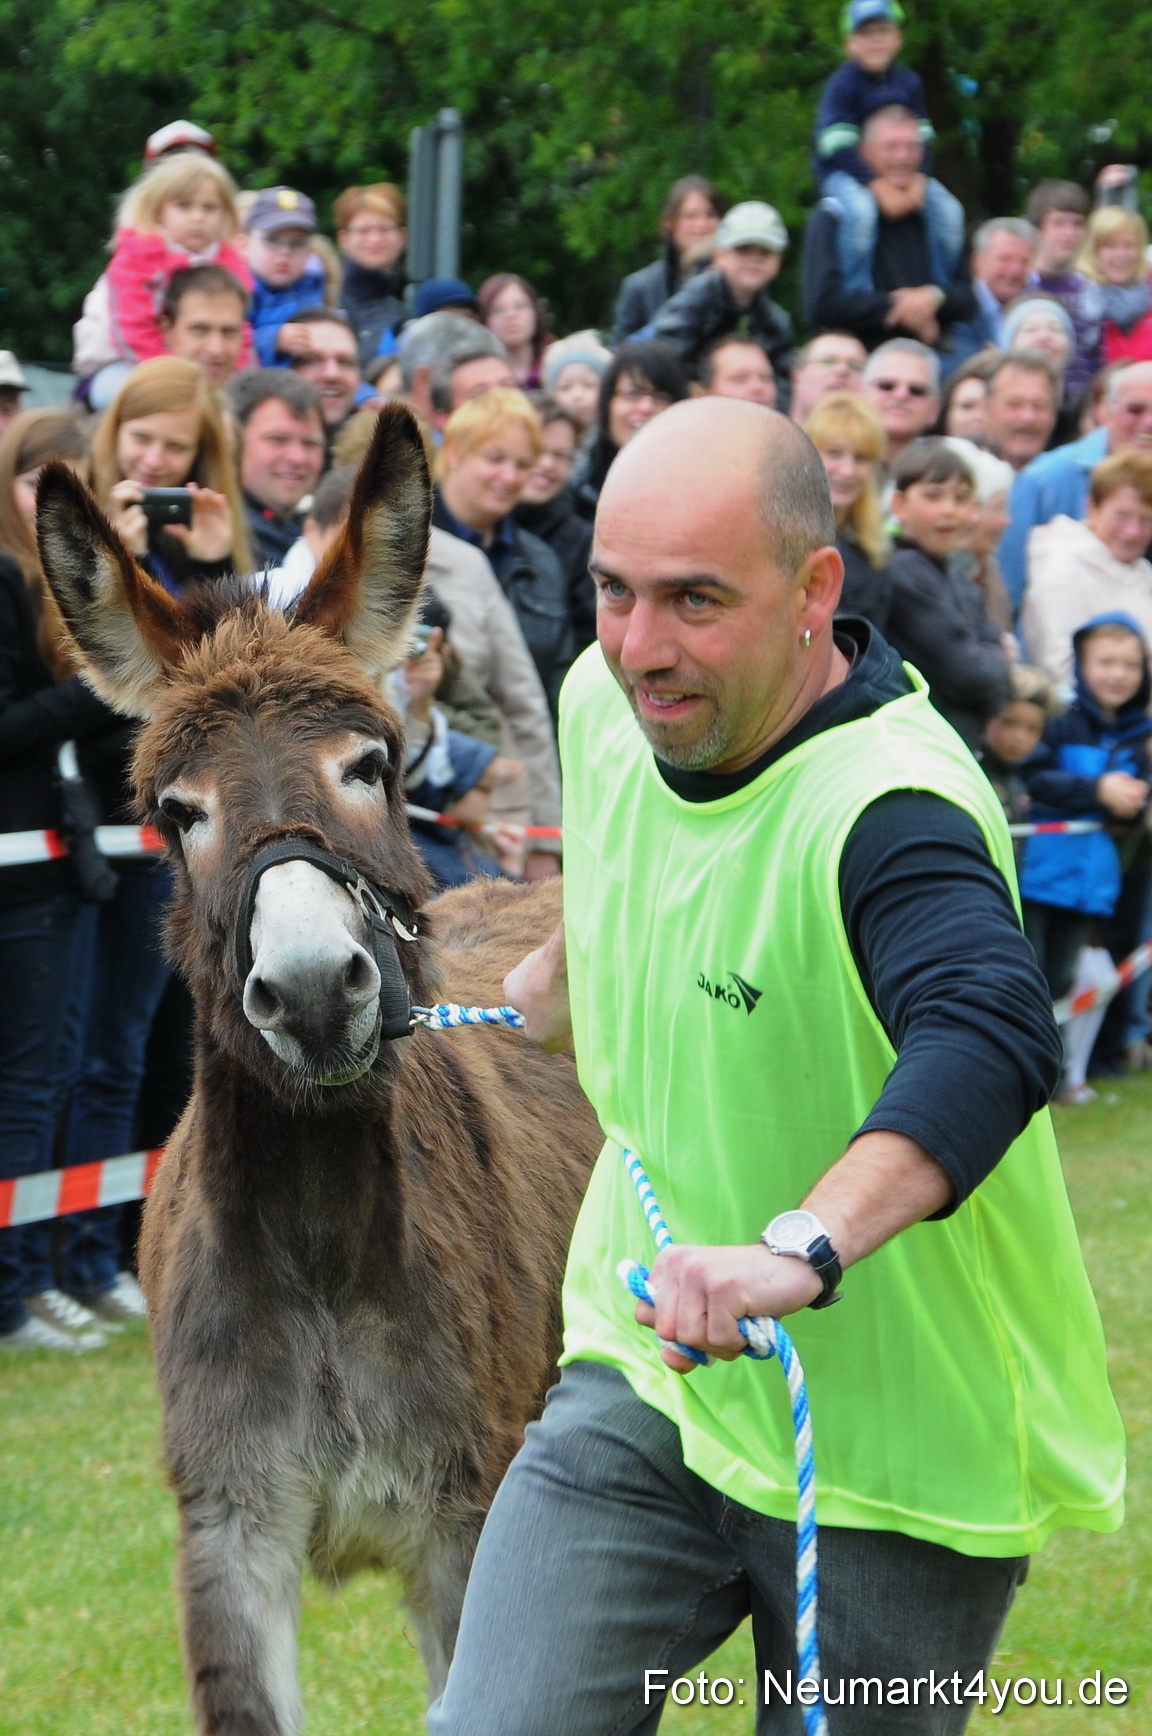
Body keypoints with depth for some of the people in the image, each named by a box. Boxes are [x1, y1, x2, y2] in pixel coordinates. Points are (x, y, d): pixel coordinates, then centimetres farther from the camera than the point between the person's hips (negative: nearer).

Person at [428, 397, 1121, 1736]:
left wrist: (806, 1246, -61)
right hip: (645, 1385, 5)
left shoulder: (885, 805, -26)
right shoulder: (607, 701, -2)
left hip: (897, 1458, -5)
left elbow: (993, 1035, -46)